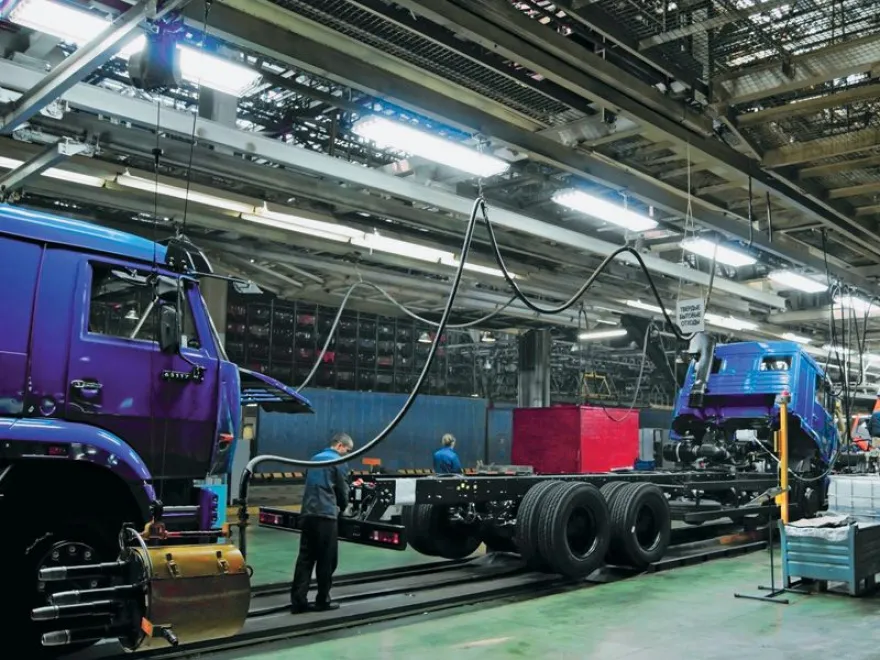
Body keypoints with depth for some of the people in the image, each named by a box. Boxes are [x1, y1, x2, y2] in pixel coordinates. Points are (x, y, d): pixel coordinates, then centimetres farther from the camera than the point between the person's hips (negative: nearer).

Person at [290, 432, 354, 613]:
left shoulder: (315, 458, 20)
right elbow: (342, 490, 1)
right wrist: (343, 507, 21)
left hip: (308, 513, 7)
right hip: (326, 514, -7)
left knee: (305, 558, 5)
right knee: (326, 559, 3)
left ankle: (298, 600, 1)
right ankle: (323, 600, 8)